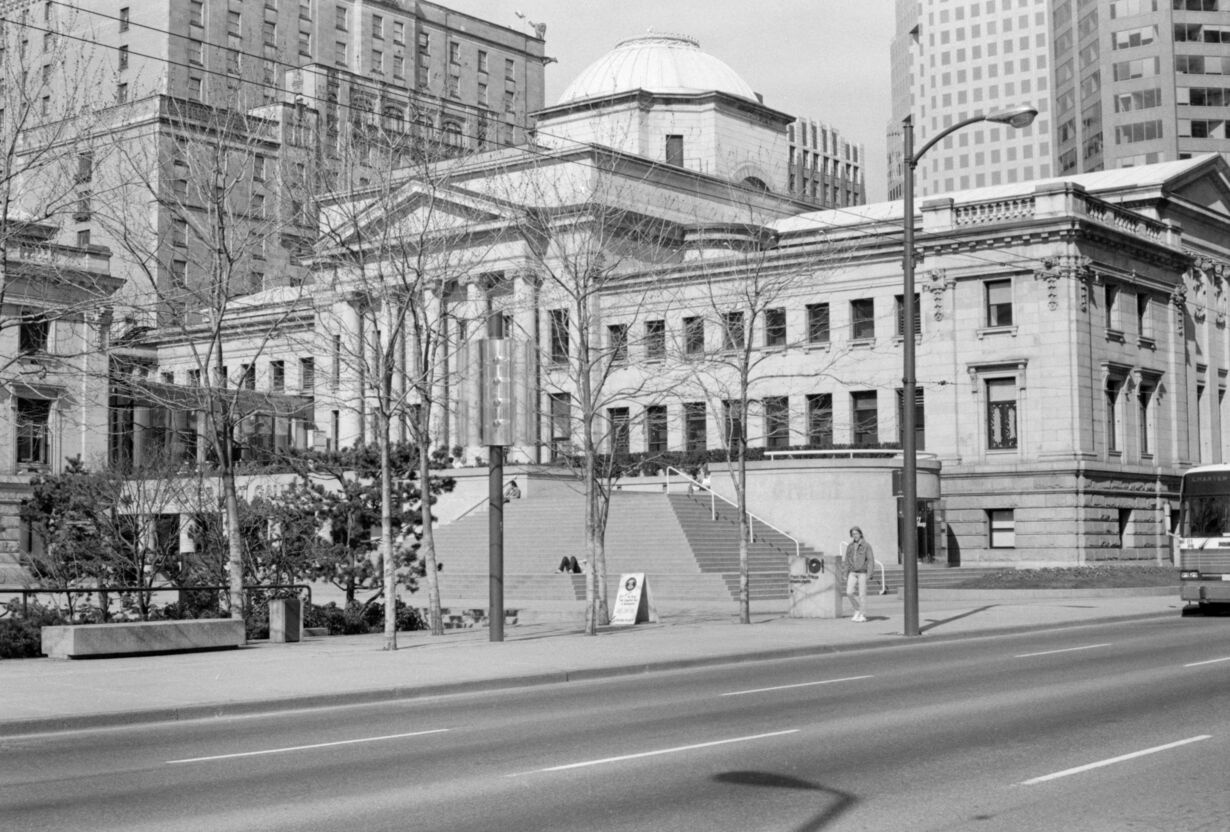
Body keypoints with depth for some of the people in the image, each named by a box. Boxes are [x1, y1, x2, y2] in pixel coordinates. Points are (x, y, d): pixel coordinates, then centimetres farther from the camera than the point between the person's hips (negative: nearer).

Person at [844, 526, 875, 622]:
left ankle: (863, 615, 3)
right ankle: (857, 610, 13)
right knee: (849, 592, -8)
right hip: (852, 573, 4)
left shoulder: (866, 546, -3)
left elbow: (871, 560, -7)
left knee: (862, 594, -4)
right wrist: (846, 575, 11)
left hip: (862, 572, -4)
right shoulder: (850, 547, 11)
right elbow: (847, 561, 15)